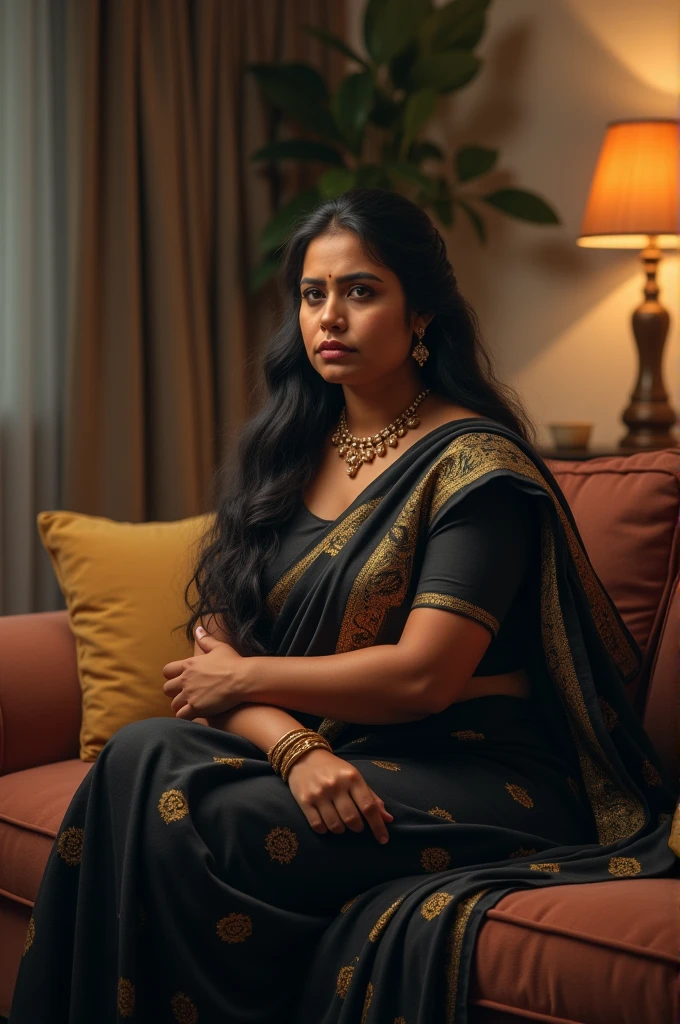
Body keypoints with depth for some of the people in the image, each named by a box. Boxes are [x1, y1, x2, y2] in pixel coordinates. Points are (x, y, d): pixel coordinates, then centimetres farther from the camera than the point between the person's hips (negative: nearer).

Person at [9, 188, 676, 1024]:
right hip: (322, 760, 6)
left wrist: (240, 678, -5)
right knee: (142, 754, -23)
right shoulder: (283, 453, 11)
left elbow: (424, 676, -16)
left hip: (467, 771, -6)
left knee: (186, 828, -27)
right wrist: (296, 747, -18)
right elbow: (217, 647, 4)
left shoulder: (474, 462, -8)